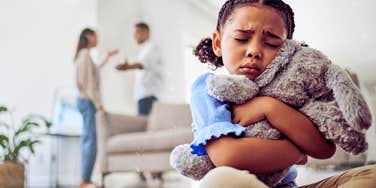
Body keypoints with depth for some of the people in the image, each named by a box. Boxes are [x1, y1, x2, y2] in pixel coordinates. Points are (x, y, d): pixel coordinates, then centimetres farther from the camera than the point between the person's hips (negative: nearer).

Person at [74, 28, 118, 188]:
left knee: (87, 140, 10)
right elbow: (89, 81, -18)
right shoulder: (85, 55, -11)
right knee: (91, 141, -11)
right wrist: (97, 102, -18)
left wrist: (107, 57, 39)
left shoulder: (83, 55, 17)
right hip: (88, 101, -10)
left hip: (85, 101, 10)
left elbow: (94, 72, 33)